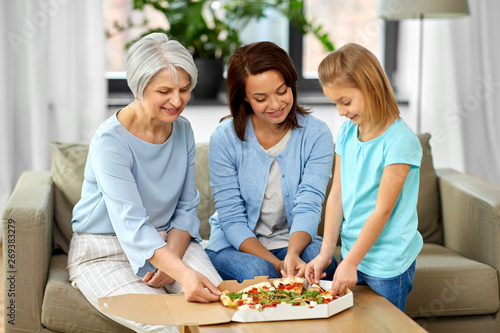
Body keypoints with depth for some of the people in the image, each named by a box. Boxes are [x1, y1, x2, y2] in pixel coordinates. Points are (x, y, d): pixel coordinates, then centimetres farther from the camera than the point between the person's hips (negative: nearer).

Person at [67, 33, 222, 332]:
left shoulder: (183, 130, 1)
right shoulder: (110, 141, -20)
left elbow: (187, 207, 6)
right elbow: (131, 224, -31)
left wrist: (170, 263, -13)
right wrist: (183, 273, -46)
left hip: (171, 242, 5)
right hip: (105, 253, -5)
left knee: (220, 303, -21)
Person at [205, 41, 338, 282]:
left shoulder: (316, 134, -7)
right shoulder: (225, 138, -11)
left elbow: (308, 206, -14)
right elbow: (232, 220, -10)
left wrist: (292, 254, -35)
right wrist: (276, 263, -24)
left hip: (296, 241, 1)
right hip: (235, 246, -1)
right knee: (258, 273, -33)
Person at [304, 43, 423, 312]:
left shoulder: (400, 140, -18)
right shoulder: (346, 132, 4)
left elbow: (382, 210, -19)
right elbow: (337, 195, 4)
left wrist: (350, 262, -18)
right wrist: (325, 253, -1)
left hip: (387, 263, -6)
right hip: (352, 252, 6)